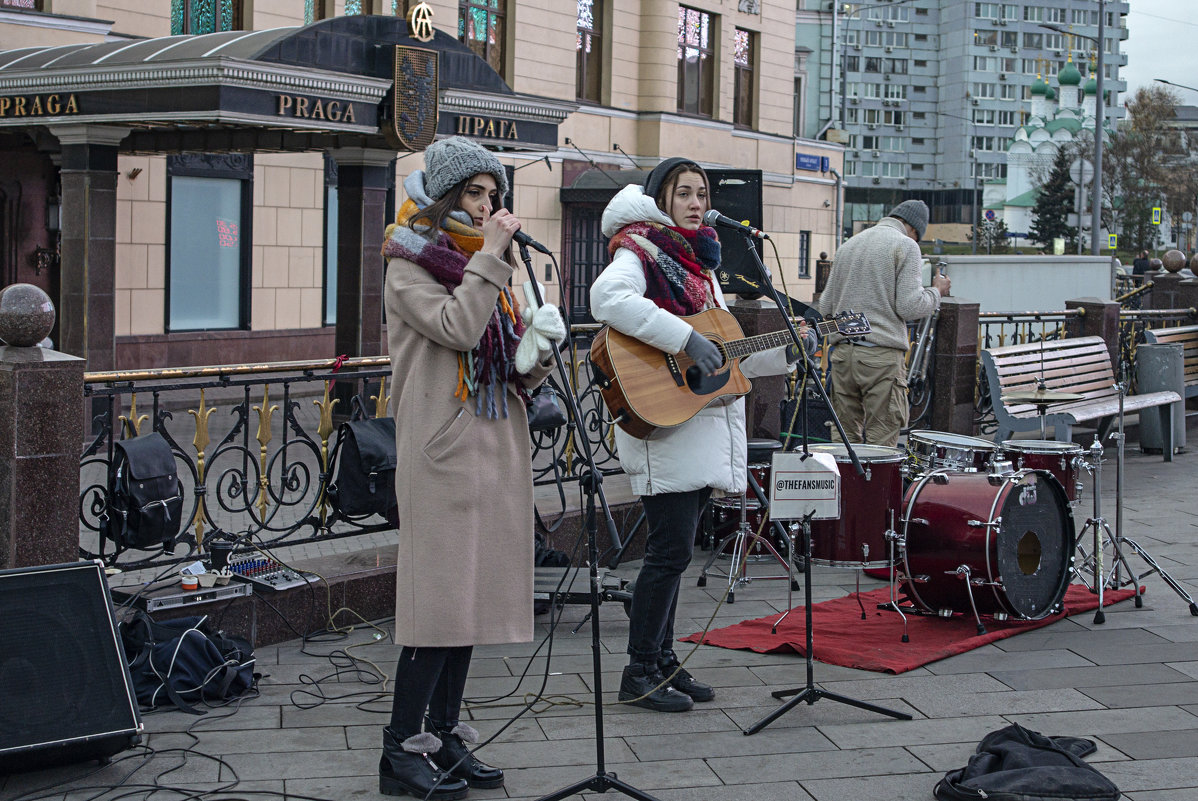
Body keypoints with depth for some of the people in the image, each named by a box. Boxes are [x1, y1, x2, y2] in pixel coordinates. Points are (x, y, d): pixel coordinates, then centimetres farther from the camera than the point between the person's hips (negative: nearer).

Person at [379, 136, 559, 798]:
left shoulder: (482, 264, 20)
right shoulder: (410, 265, -3)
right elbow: (456, 328, -21)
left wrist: (537, 359, 0)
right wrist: (490, 254, -14)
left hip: (496, 445, 8)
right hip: (443, 450, -8)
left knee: (473, 590, 8)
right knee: (440, 592, -9)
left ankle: (444, 737, 15)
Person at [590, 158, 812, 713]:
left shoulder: (699, 265, 20)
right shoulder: (640, 251, -6)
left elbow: (725, 356, 23)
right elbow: (609, 297, -30)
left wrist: (785, 354, 11)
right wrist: (685, 339, -30)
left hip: (704, 429, 8)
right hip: (662, 423, -8)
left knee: (671, 550, 12)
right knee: (671, 551, -8)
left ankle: (663, 661, 20)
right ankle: (640, 673, 2)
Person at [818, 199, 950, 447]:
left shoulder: (848, 245, 17)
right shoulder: (905, 245, -3)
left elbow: (825, 307, 17)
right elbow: (909, 307, -11)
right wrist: (936, 292, 6)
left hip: (843, 352, 6)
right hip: (882, 355, -6)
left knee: (847, 439, 10)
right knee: (881, 444, -3)